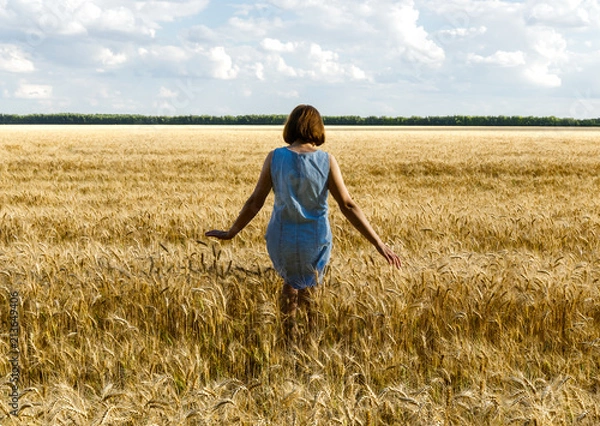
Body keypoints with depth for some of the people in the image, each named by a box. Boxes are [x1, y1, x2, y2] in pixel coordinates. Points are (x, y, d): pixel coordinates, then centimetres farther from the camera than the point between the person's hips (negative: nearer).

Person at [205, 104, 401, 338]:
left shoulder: (275, 157, -9)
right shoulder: (326, 161, -11)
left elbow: (255, 201, -5)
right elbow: (348, 206, -14)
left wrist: (231, 232, 9)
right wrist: (379, 244, -11)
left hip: (282, 240, 1)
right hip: (315, 241, -1)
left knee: (291, 281, 31)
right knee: (307, 290, 23)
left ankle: (287, 335, 33)